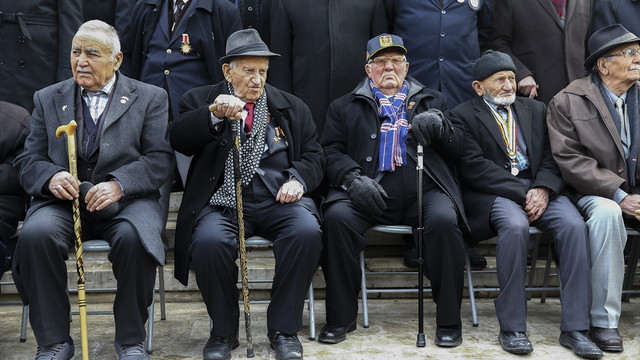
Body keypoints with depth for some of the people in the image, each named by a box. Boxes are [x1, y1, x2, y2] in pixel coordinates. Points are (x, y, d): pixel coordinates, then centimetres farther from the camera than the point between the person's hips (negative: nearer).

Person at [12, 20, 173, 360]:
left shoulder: (149, 98, 9)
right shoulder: (47, 99, 17)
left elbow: (160, 159, -2)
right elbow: (28, 160, 10)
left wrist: (118, 185, -20)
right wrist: (51, 176, -14)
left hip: (126, 201, -2)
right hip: (63, 199, 2)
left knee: (134, 238, -34)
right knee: (35, 235, -30)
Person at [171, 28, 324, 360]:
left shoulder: (292, 107, 19)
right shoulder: (200, 101, 11)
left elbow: (313, 155, 16)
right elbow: (178, 140, -6)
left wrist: (298, 179, -6)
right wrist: (214, 116, -24)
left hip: (277, 198, 2)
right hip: (223, 201, -1)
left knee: (306, 233, -30)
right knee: (209, 241, -33)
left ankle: (283, 329, -11)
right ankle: (224, 331, -6)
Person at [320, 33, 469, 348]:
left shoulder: (432, 101, 25)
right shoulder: (346, 106, 23)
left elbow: (457, 149, 17)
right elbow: (331, 150, 10)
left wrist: (439, 128, -6)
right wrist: (353, 178, -10)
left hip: (423, 191, 0)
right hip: (369, 193, 0)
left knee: (444, 219, -31)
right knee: (336, 216, -29)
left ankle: (449, 320, -16)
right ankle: (341, 317, -14)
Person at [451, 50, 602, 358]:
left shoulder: (534, 109, 21)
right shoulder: (463, 116, 5)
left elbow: (551, 156, 10)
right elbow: (475, 167, -8)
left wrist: (543, 189, -11)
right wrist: (523, 192, -15)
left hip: (539, 189, 4)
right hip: (493, 194, -4)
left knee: (574, 225, -25)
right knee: (515, 226, -35)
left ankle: (574, 328, -20)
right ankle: (512, 327, -23)